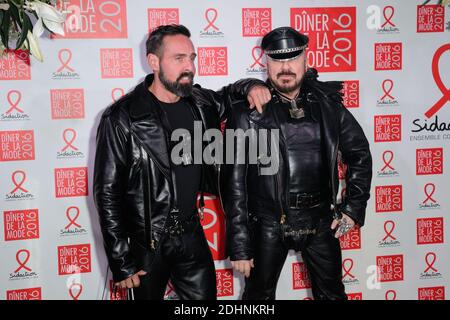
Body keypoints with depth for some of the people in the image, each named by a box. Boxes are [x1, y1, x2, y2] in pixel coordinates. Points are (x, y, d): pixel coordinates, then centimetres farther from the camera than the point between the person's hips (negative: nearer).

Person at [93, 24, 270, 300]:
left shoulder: (200, 103, 1)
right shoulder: (122, 118, -14)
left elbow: (229, 94, 24)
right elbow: (108, 193, -12)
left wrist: (251, 86, 0)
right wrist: (121, 261, -12)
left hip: (192, 234, 5)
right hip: (147, 243, -4)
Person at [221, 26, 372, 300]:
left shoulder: (327, 103, 0)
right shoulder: (248, 112, -9)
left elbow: (359, 153, 12)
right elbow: (234, 181, -9)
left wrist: (354, 208, 4)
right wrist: (239, 245, -10)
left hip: (321, 220, 3)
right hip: (268, 223, -2)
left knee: (332, 293, 19)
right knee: (260, 294, 14)